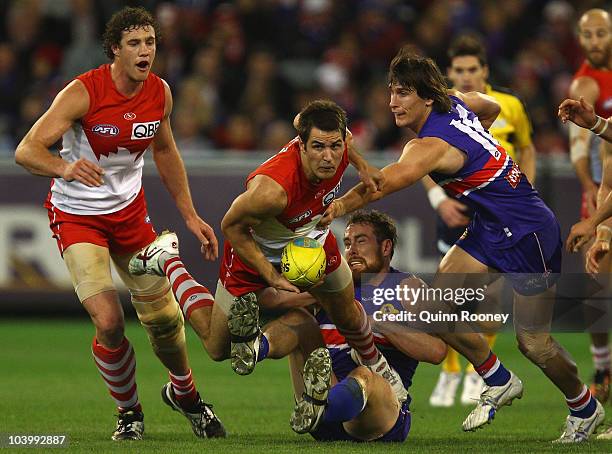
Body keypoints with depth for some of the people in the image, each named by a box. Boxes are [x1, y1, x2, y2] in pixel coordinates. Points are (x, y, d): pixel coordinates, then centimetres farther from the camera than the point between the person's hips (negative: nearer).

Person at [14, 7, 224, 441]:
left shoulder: (160, 92, -6)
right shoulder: (84, 92, -23)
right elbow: (27, 150, -29)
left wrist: (190, 215, 14)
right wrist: (66, 167, -50)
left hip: (129, 209, 5)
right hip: (76, 214, -5)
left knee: (164, 317, 8)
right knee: (109, 321, -18)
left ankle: (184, 393, 39)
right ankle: (129, 412, 8)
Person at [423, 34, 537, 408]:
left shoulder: (509, 106, -3)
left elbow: (527, 149, 12)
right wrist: (439, 199, -9)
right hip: (455, 207, 0)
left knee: (488, 294, -8)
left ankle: (478, 370, 10)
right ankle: (449, 373, 14)